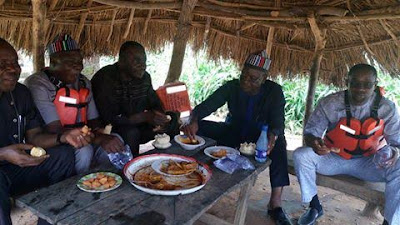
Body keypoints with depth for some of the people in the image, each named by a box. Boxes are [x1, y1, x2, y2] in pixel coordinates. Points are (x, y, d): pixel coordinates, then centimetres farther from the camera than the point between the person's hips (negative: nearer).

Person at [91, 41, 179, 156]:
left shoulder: (144, 76, -1)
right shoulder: (105, 79, -22)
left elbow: (155, 104, 8)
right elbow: (107, 119, -27)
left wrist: (159, 119, -16)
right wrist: (145, 117, -30)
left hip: (136, 126, 6)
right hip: (111, 132, -6)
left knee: (172, 118, -7)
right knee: (131, 132, -35)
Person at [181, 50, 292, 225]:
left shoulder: (274, 91, -11)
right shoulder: (233, 87, -8)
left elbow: (278, 122, -21)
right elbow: (206, 105, -17)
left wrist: (272, 136, -46)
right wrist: (193, 120, -40)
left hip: (259, 137, -2)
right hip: (233, 132, 2)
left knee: (279, 143, -35)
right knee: (199, 127, -21)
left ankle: (275, 203, -30)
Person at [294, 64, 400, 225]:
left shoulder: (387, 108, -10)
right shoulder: (329, 103, -15)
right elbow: (310, 132, -12)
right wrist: (314, 142, -38)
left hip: (368, 163, 1)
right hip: (333, 159, 0)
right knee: (301, 156, -25)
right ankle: (315, 207, -4)